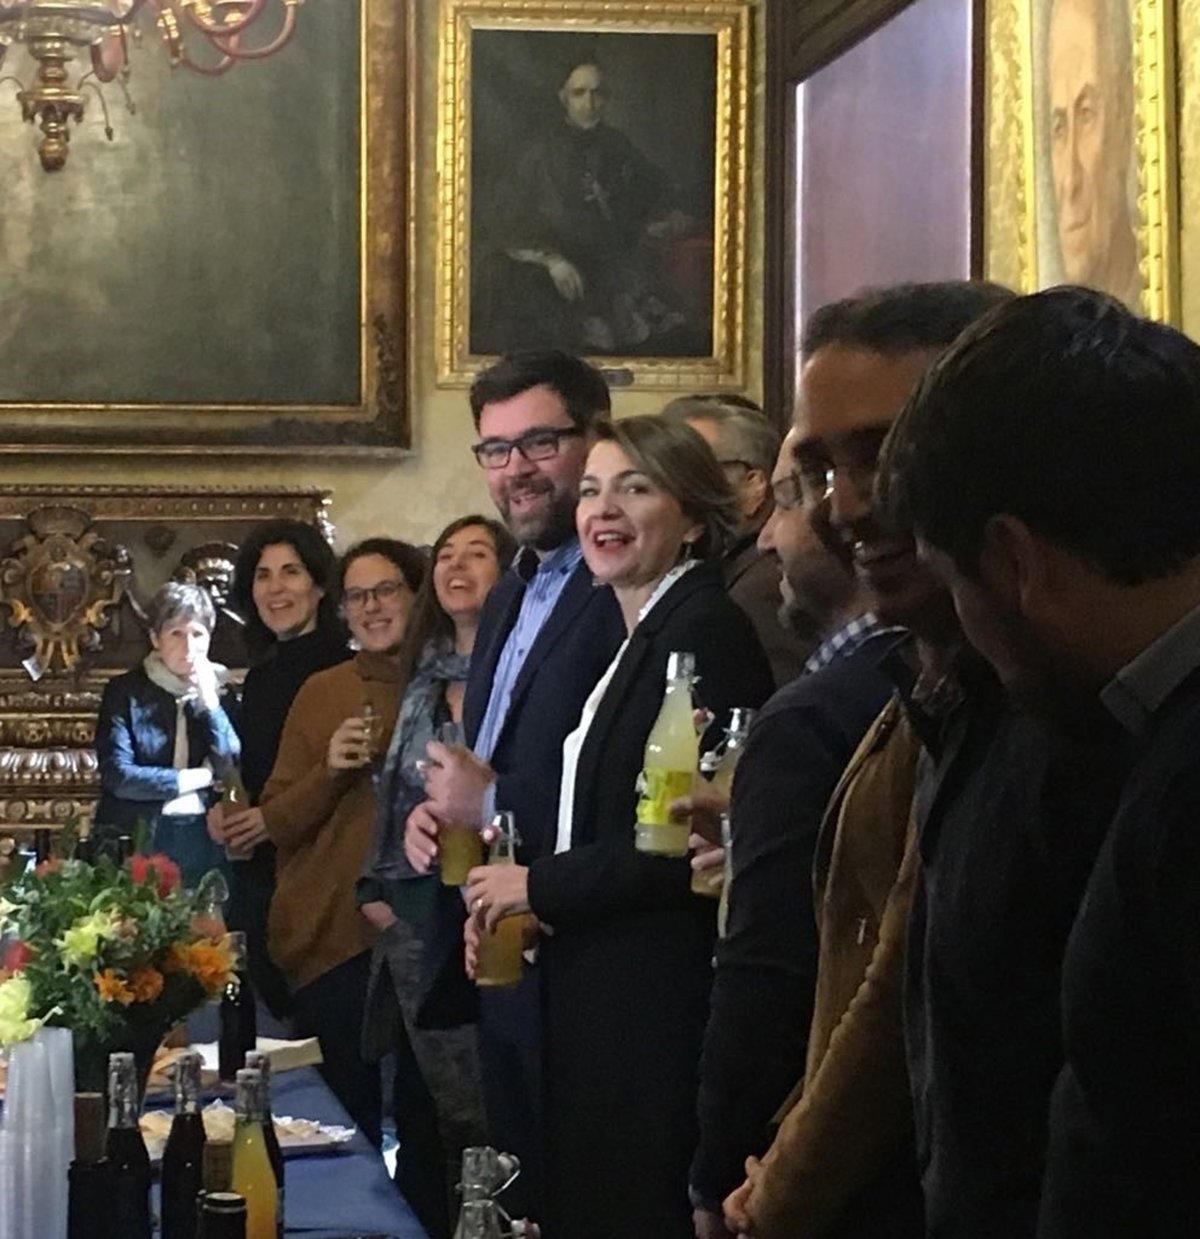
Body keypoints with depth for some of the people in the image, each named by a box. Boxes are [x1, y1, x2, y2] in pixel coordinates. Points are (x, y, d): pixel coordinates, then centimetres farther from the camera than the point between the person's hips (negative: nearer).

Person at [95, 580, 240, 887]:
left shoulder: (220, 691, 8)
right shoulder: (125, 691, 0)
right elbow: (117, 776, -10)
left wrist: (210, 702, -9)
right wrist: (199, 777, -6)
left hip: (204, 840, 2)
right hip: (136, 839, -2)